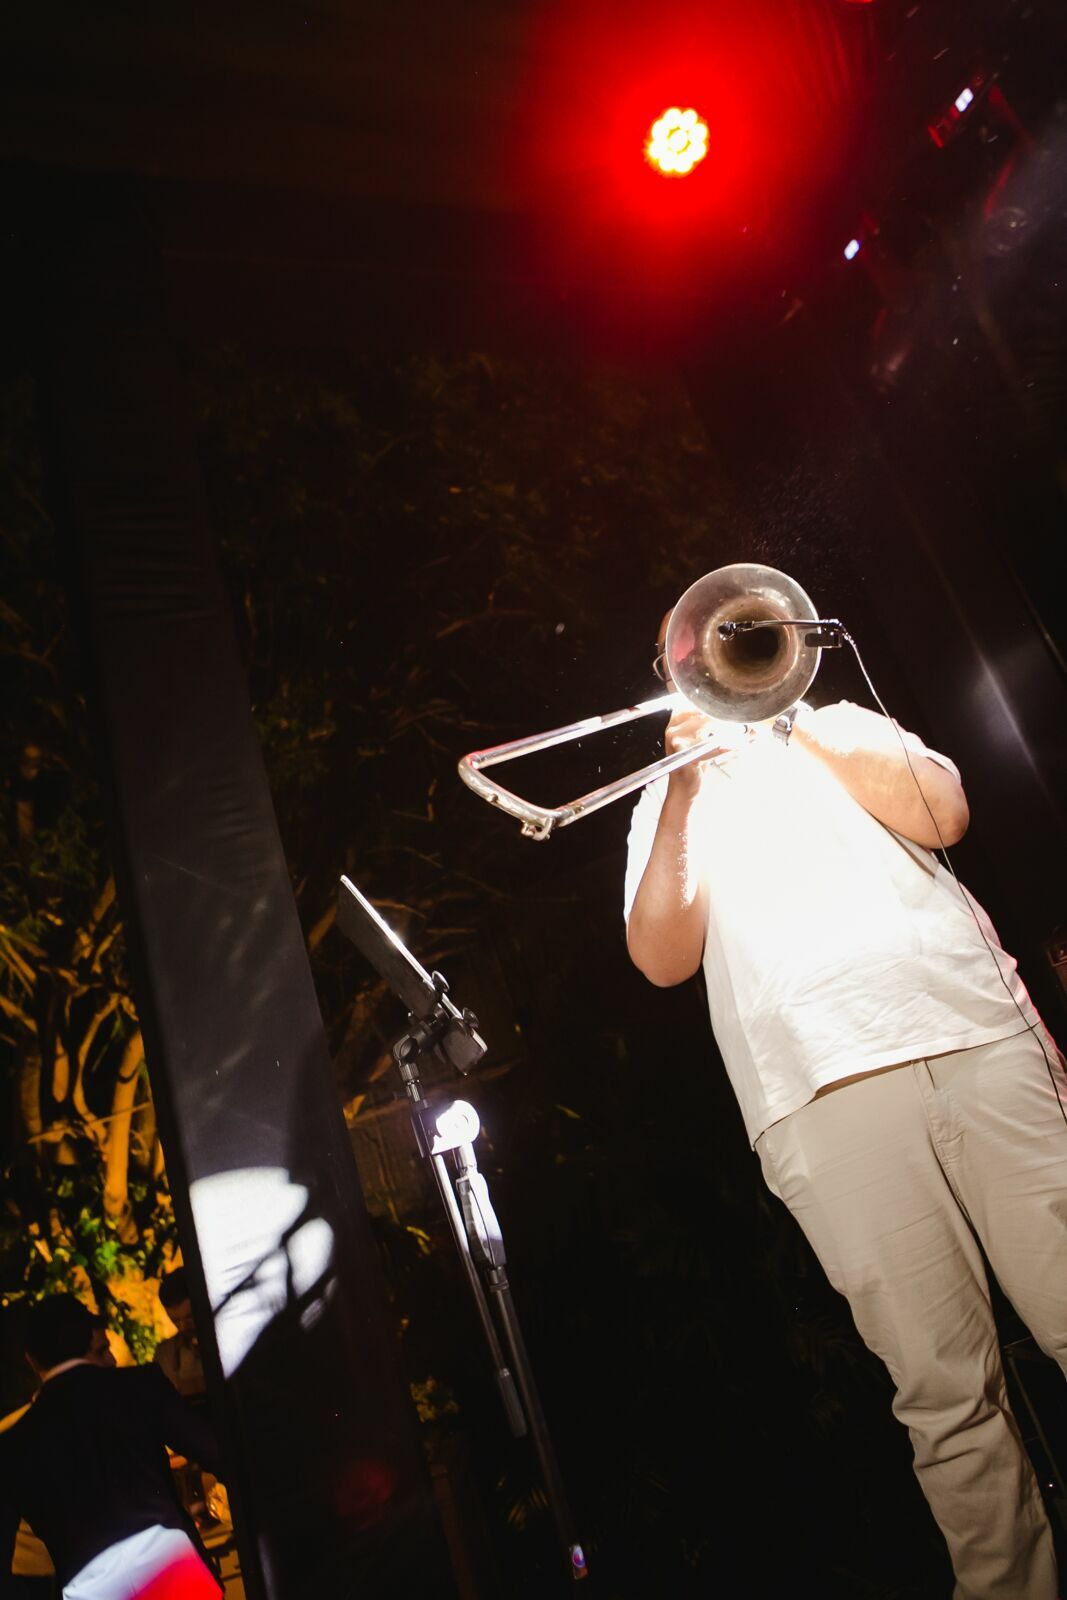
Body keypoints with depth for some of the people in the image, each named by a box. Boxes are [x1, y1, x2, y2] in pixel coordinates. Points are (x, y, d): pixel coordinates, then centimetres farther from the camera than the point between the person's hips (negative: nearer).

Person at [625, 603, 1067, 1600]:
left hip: (977, 1035, 1)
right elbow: (663, 958, 4)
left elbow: (943, 814, 3)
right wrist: (683, 788, -2)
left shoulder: (841, 727, 23)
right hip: (823, 1096, -1)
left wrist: (790, 726, 5)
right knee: (947, 1394, -1)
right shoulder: (668, 805, 20)